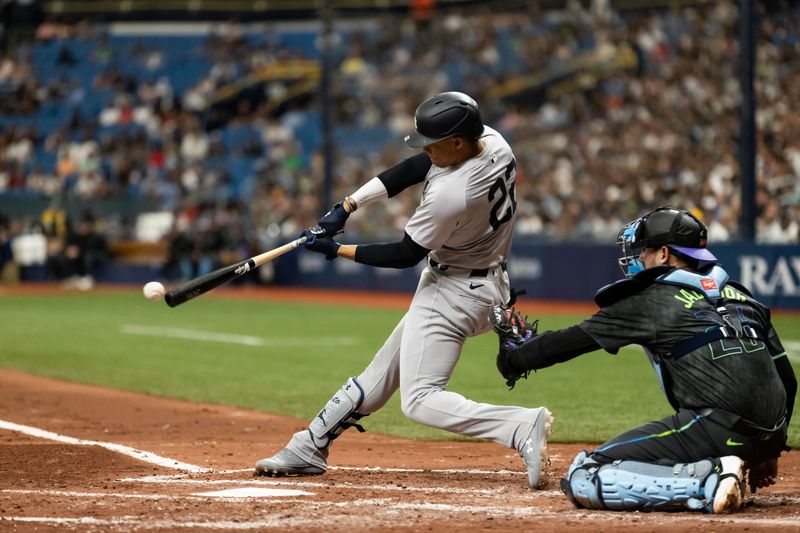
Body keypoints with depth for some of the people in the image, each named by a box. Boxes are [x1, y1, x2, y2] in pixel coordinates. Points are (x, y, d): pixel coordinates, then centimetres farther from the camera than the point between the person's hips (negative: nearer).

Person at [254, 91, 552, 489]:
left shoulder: (450, 194, -32)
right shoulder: (491, 140, -7)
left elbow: (406, 255, -17)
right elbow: (413, 170, 4)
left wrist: (338, 251, -7)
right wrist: (349, 204, 0)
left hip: (454, 292, -10)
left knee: (419, 400, -12)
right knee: (384, 369, 18)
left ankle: (523, 427, -25)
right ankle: (310, 448, 28)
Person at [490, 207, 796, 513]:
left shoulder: (651, 298, 3)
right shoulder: (738, 295, 21)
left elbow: (572, 341, 10)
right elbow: (786, 378, 19)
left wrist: (514, 359, 27)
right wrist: (769, 449, 26)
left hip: (720, 427, -8)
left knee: (582, 479, -8)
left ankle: (708, 481, -18)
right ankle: (712, 473, 7)